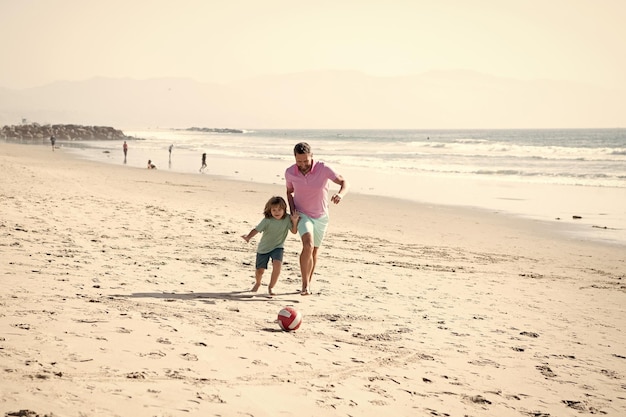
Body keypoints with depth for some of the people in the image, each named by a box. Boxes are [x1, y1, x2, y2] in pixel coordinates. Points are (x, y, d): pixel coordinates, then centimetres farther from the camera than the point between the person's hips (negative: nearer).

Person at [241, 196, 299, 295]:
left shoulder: (287, 218, -13)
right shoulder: (267, 220, -21)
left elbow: (294, 231, -9)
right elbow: (257, 229, -28)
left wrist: (295, 221, -26)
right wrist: (248, 237, -46)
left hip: (278, 247, 1)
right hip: (263, 248, 0)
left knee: (277, 264, -27)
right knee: (260, 270, 6)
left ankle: (271, 287, -7)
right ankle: (258, 283, 44)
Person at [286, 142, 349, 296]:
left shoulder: (323, 168, -21)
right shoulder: (289, 172, -13)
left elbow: (344, 182, -19)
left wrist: (341, 194, -41)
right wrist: (292, 209, -9)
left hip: (321, 216, 1)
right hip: (302, 215, -1)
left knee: (314, 251, 13)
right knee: (308, 245, -25)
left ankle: (308, 284, 32)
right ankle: (305, 285, -20)